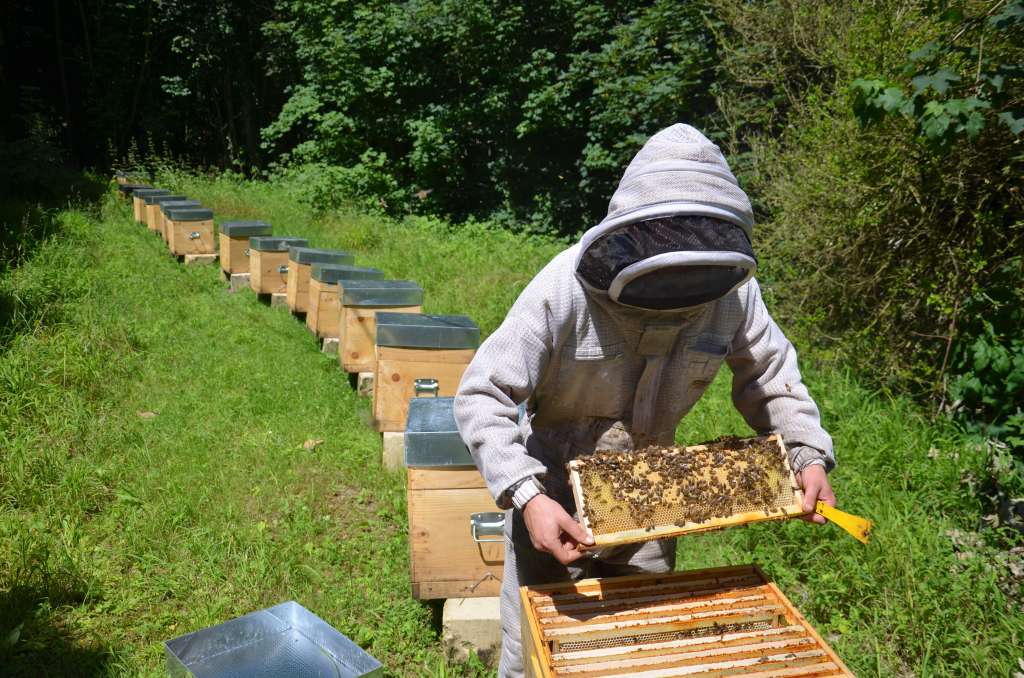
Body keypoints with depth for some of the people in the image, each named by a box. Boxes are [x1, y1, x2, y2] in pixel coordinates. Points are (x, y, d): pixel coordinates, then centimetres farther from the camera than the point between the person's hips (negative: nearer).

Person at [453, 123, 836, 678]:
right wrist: (526, 495, -40)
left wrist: (809, 455, -17)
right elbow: (482, 396, -28)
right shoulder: (567, 287, -30)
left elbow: (771, 373, -2)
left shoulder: (732, 287, -19)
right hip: (555, 487, -3)